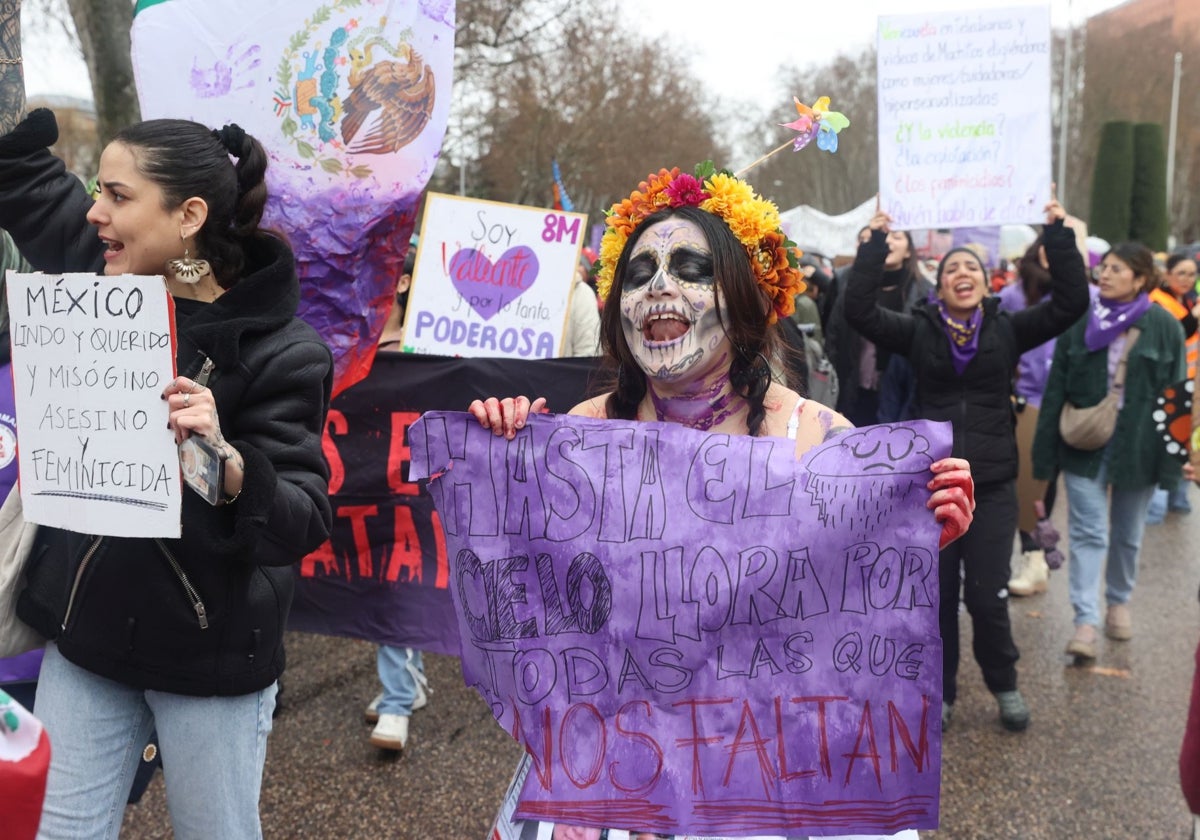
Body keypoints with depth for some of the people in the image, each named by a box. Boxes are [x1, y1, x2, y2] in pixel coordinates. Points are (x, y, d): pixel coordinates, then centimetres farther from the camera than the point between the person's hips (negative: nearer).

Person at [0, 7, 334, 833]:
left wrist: (225, 459, -38)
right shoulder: (99, 274, -3)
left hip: (209, 655, -5)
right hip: (85, 634, 5)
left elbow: (301, 524, -21)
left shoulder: (278, 349, -18)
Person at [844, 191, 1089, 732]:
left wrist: (1058, 234, -10)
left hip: (991, 485, 0)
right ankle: (941, 693, 26)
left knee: (987, 596, 1)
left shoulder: (1008, 329, 3)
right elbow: (858, 309, -9)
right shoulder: (918, 331, 2)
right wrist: (876, 242, -13)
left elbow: (1071, 302, -6)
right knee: (937, 595, 8)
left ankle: (1004, 685, 26)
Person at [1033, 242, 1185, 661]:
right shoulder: (1080, 322, 0)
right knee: (1088, 532, -4)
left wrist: (1171, 457, -5)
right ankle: (1086, 620, -4)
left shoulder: (1164, 326, -2)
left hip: (1137, 447, 0)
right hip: (1084, 445, 0)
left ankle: (1119, 602, 34)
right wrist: (1045, 450, -3)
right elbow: (1056, 388, 1)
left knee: (1127, 533, 14)